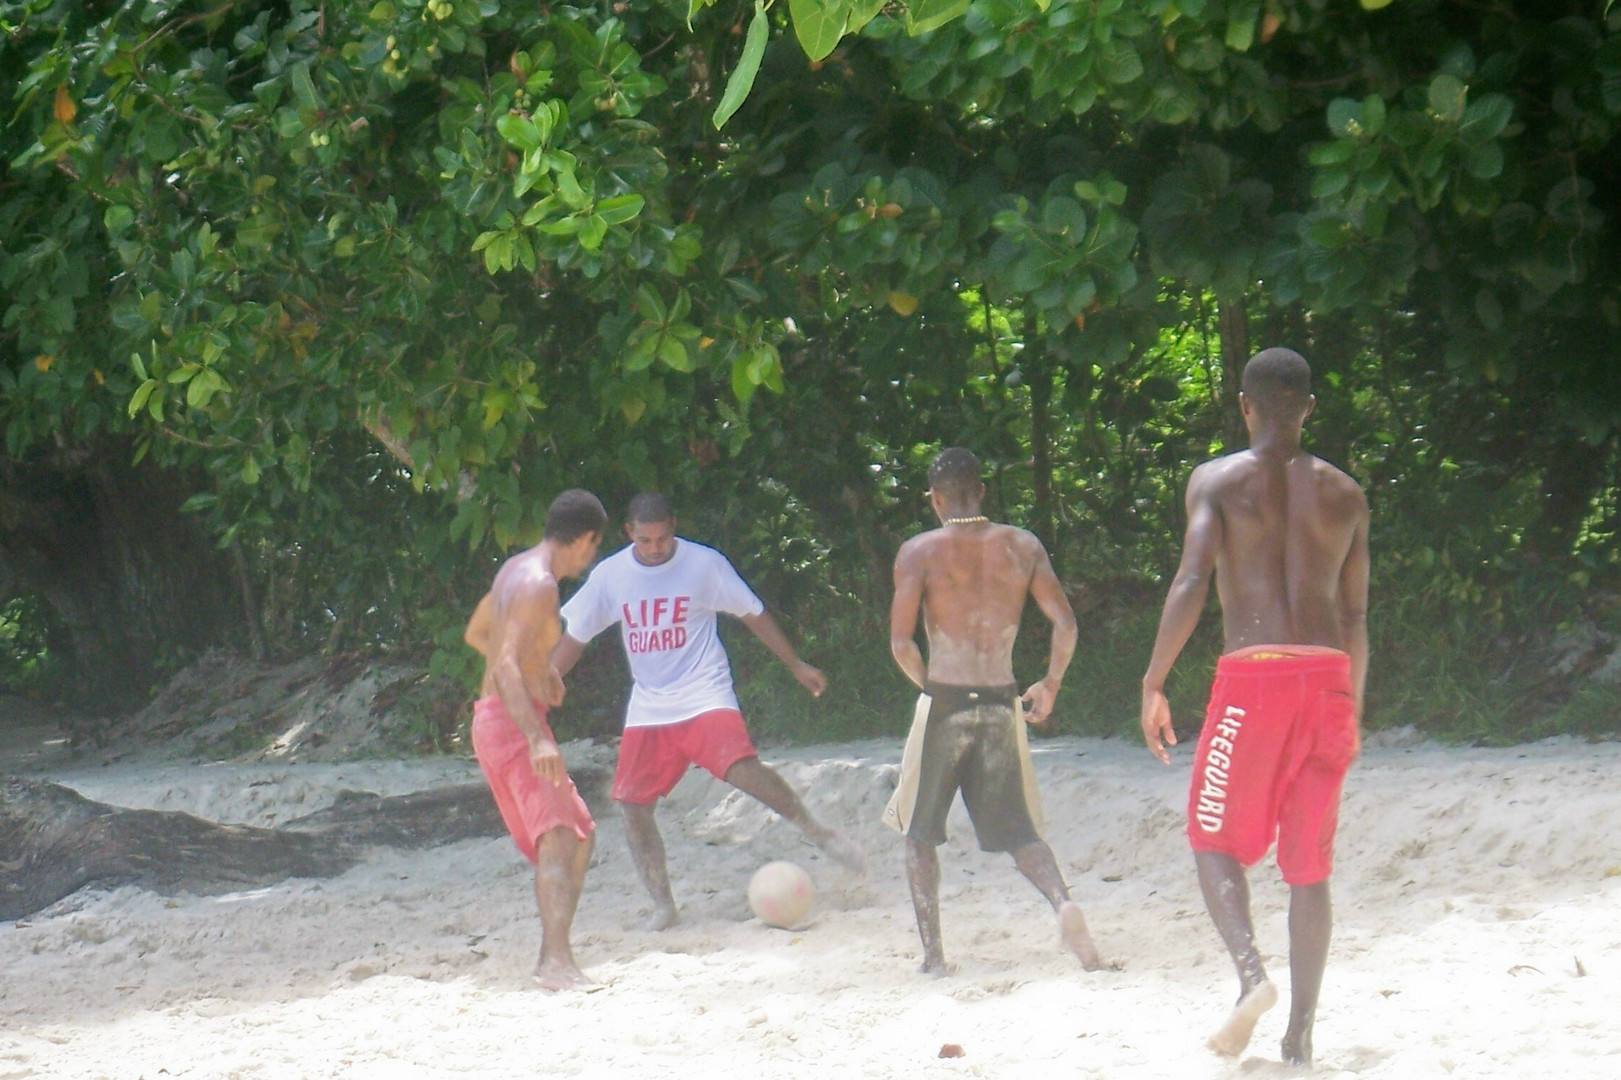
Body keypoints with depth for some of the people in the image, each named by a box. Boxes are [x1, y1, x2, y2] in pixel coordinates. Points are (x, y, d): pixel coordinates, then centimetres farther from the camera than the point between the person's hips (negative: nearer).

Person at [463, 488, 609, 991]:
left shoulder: (515, 569, 14)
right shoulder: (539, 586, -16)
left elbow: (476, 634, 30)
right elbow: (506, 665, -26)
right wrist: (538, 738, -35)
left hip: (495, 722, 10)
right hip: (512, 723, -10)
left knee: (580, 835, 18)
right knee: (559, 836, -23)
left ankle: (552, 955, 19)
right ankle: (558, 962, -39)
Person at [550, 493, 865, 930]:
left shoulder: (705, 564, -7)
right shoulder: (610, 576, 0)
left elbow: (753, 613, 4)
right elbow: (574, 635, 10)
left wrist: (797, 666, 6)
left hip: (705, 695, -4)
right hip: (648, 708, 4)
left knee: (742, 769, -27)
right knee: (633, 804, -3)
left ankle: (817, 831, -7)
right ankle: (661, 903, 10)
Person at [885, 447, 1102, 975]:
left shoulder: (919, 552, -5)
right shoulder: (1022, 546, 4)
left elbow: (901, 643, -9)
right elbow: (1065, 623, -1)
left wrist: (930, 684, 9)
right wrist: (1051, 684, 13)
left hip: (944, 703, -3)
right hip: (1002, 704, 3)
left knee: (920, 832, 14)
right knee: (1018, 831, 12)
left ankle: (932, 952, 7)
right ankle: (1061, 899, -17)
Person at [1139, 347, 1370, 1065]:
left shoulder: (1218, 481, 2)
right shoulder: (1344, 494, 13)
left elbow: (1191, 581, -11)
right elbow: (1356, 616, 15)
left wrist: (1153, 685, -7)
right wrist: (1352, 709, 24)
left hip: (1252, 675, -3)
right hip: (1327, 676, 3)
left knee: (1216, 840, 9)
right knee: (1310, 863, 8)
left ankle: (1251, 972, -16)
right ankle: (1300, 1030, 4)